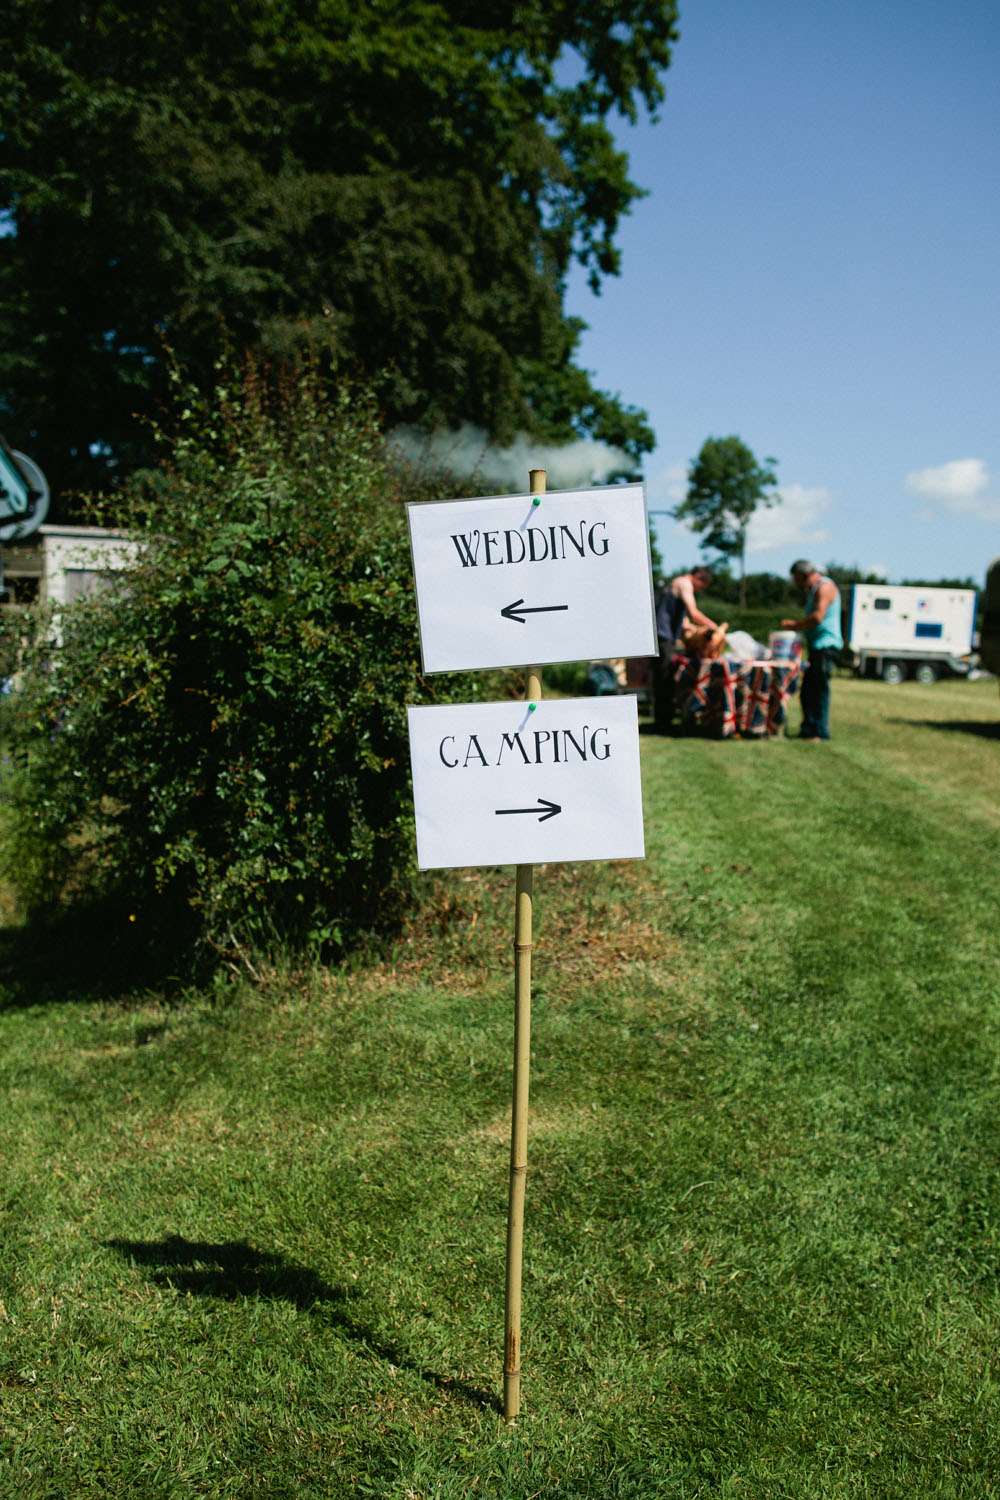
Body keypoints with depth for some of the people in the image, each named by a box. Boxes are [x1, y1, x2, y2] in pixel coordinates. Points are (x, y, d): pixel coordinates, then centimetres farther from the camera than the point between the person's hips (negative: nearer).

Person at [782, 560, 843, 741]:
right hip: (816, 646, 10)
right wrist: (794, 625, 7)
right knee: (807, 689, 10)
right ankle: (808, 729, 15)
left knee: (819, 689, -9)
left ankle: (820, 731, -6)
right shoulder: (813, 590, 22)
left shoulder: (825, 586, -9)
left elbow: (817, 617, -20)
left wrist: (793, 625, -11)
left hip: (826, 645, -10)